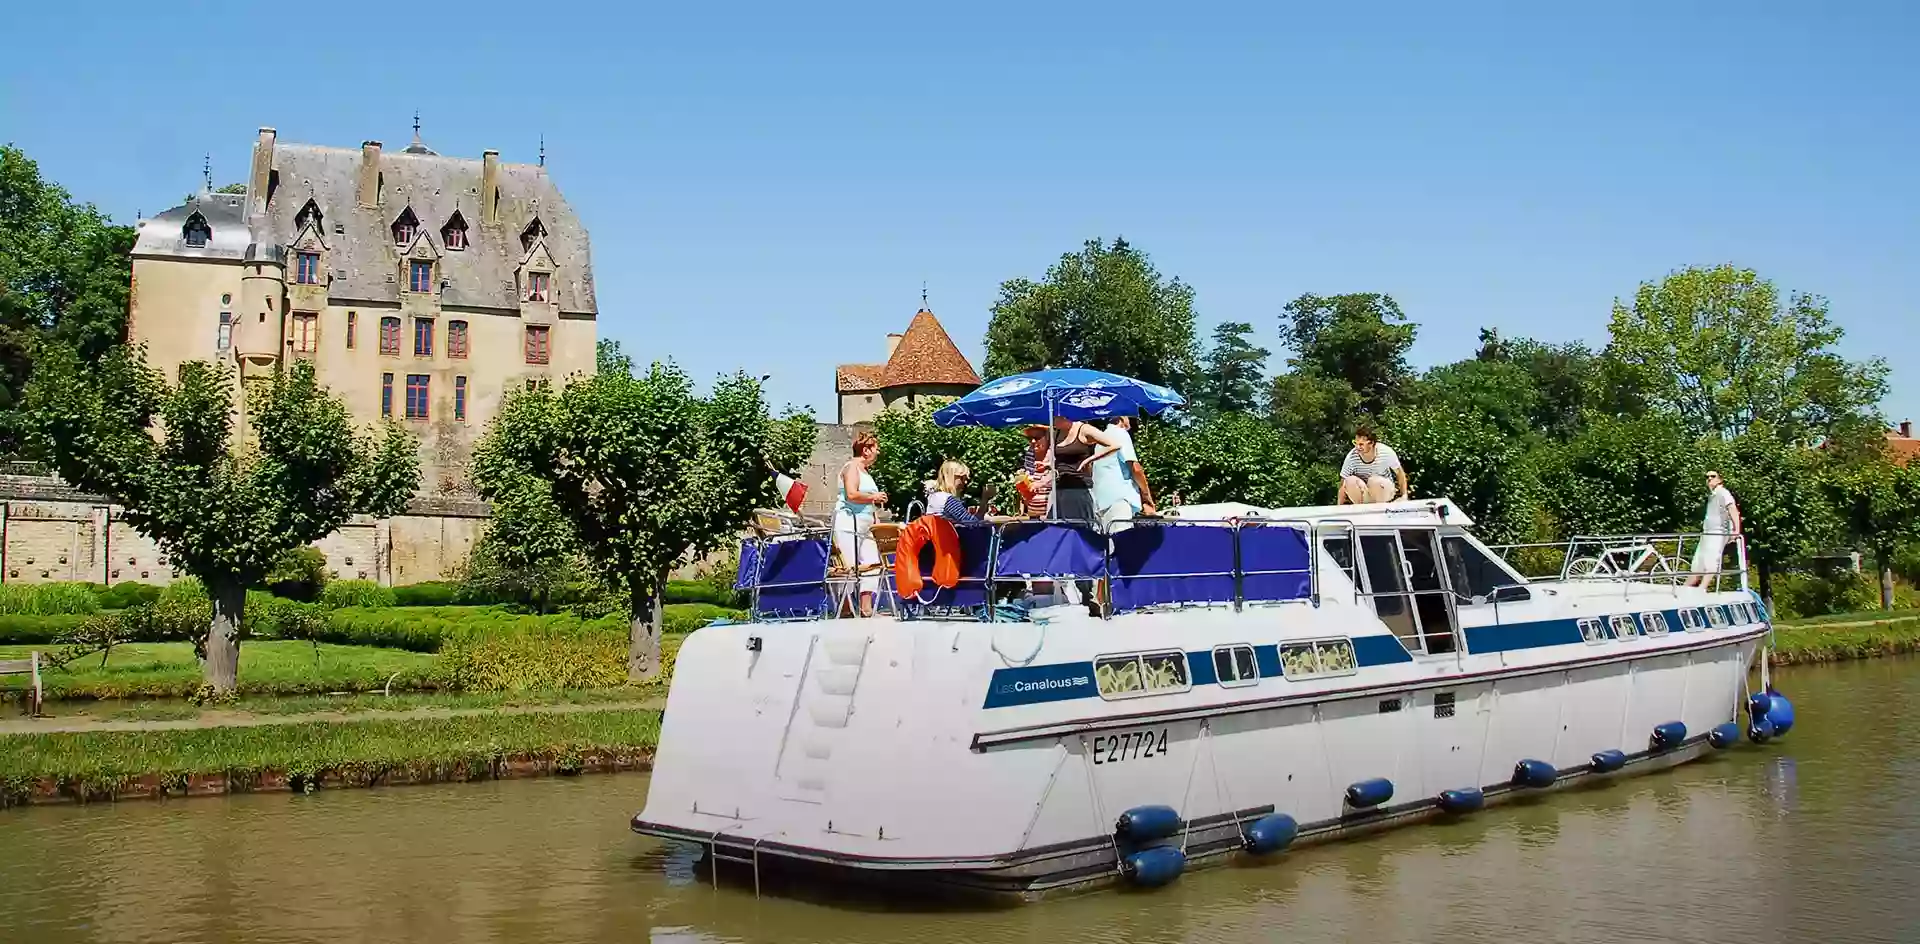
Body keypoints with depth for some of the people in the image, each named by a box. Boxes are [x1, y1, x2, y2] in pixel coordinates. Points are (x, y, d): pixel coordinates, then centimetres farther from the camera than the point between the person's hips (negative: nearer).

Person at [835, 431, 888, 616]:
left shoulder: (864, 470, 20)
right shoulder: (851, 467, -9)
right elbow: (851, 494, -23)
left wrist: (876, 499, 14)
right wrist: (873, 497, -12)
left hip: (864, 526, 10)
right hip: (848, 523, -10)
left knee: (872, 564, 3)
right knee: (851, 568, -10)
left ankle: (866, 608, 4)